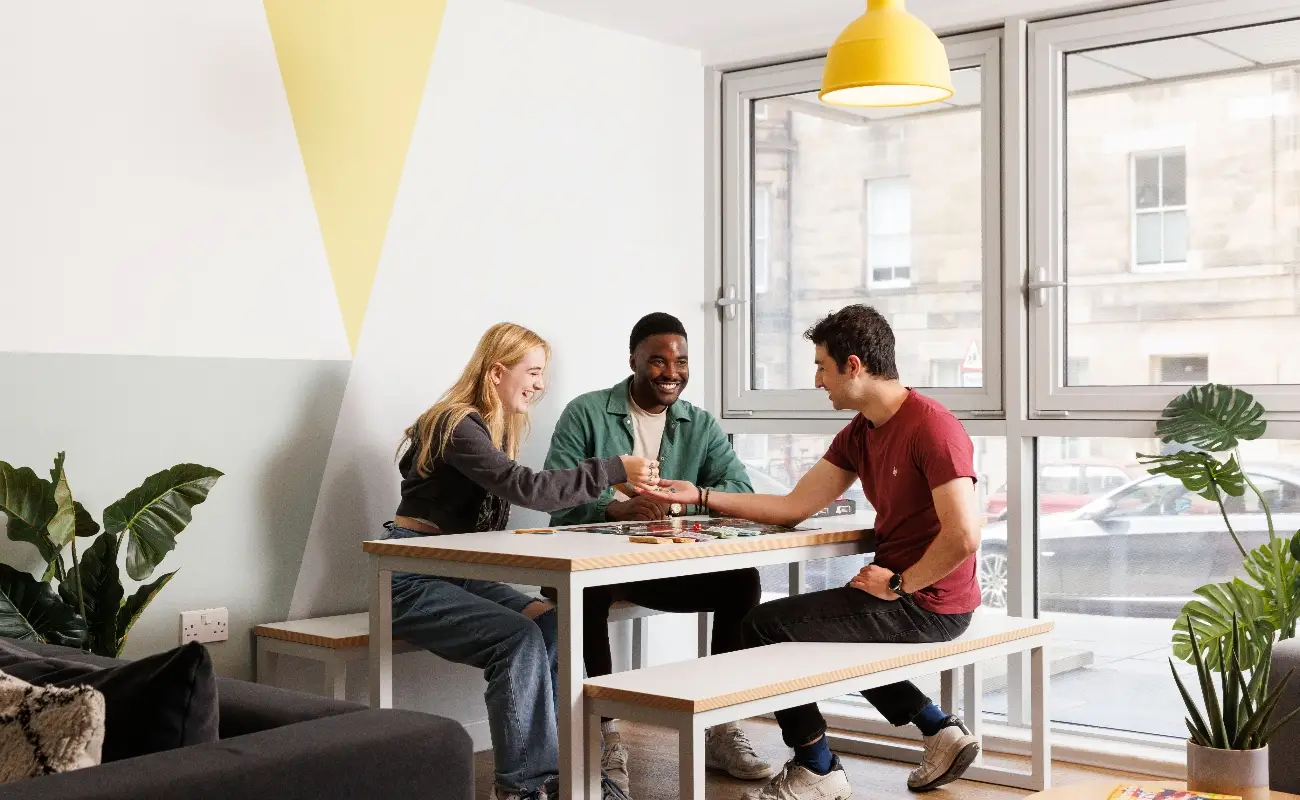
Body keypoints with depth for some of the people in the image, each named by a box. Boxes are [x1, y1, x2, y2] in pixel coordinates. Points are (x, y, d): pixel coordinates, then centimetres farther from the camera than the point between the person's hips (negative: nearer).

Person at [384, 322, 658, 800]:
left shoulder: (499, 427, 12)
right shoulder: (456, 425, -17)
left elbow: (523, 496, 7)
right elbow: (526, 488, -28)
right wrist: (614, 470, -27)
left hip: (459, 573, 8)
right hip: (412, 576, -8)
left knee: (555, 625, -14)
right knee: (519, 638, -26)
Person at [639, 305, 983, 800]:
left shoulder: (933, 429, -19)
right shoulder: (859, 434, 9)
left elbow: (963, 536, -27)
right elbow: (794, 507, 6)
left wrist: (897, 585, -17)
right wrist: (701, 497, 4)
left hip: (927, 603, -10)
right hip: (901, 589, 10)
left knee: (766, 628, -6)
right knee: (827, 629, 34)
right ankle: (940, 730, 24)